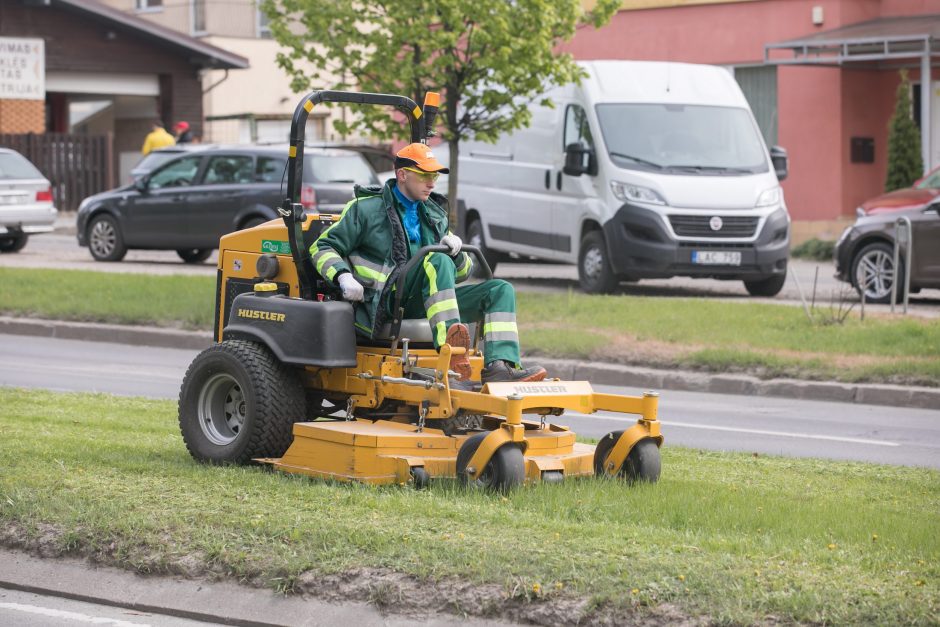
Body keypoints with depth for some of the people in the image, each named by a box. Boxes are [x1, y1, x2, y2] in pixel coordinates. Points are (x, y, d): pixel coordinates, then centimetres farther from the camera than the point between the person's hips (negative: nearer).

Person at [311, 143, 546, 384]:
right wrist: (343, 276, -14)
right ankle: (449, 352, -54)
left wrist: (456, 253, 0)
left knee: (500, 290, -7)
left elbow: (462, 273, 24)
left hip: (425, 304, 7)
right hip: (386, 301, -7)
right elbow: (323, 248, 6)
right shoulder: (365, 208, 6)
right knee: (438, 261, -33)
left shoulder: (435, 216, 23)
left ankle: (500, 366, -32)